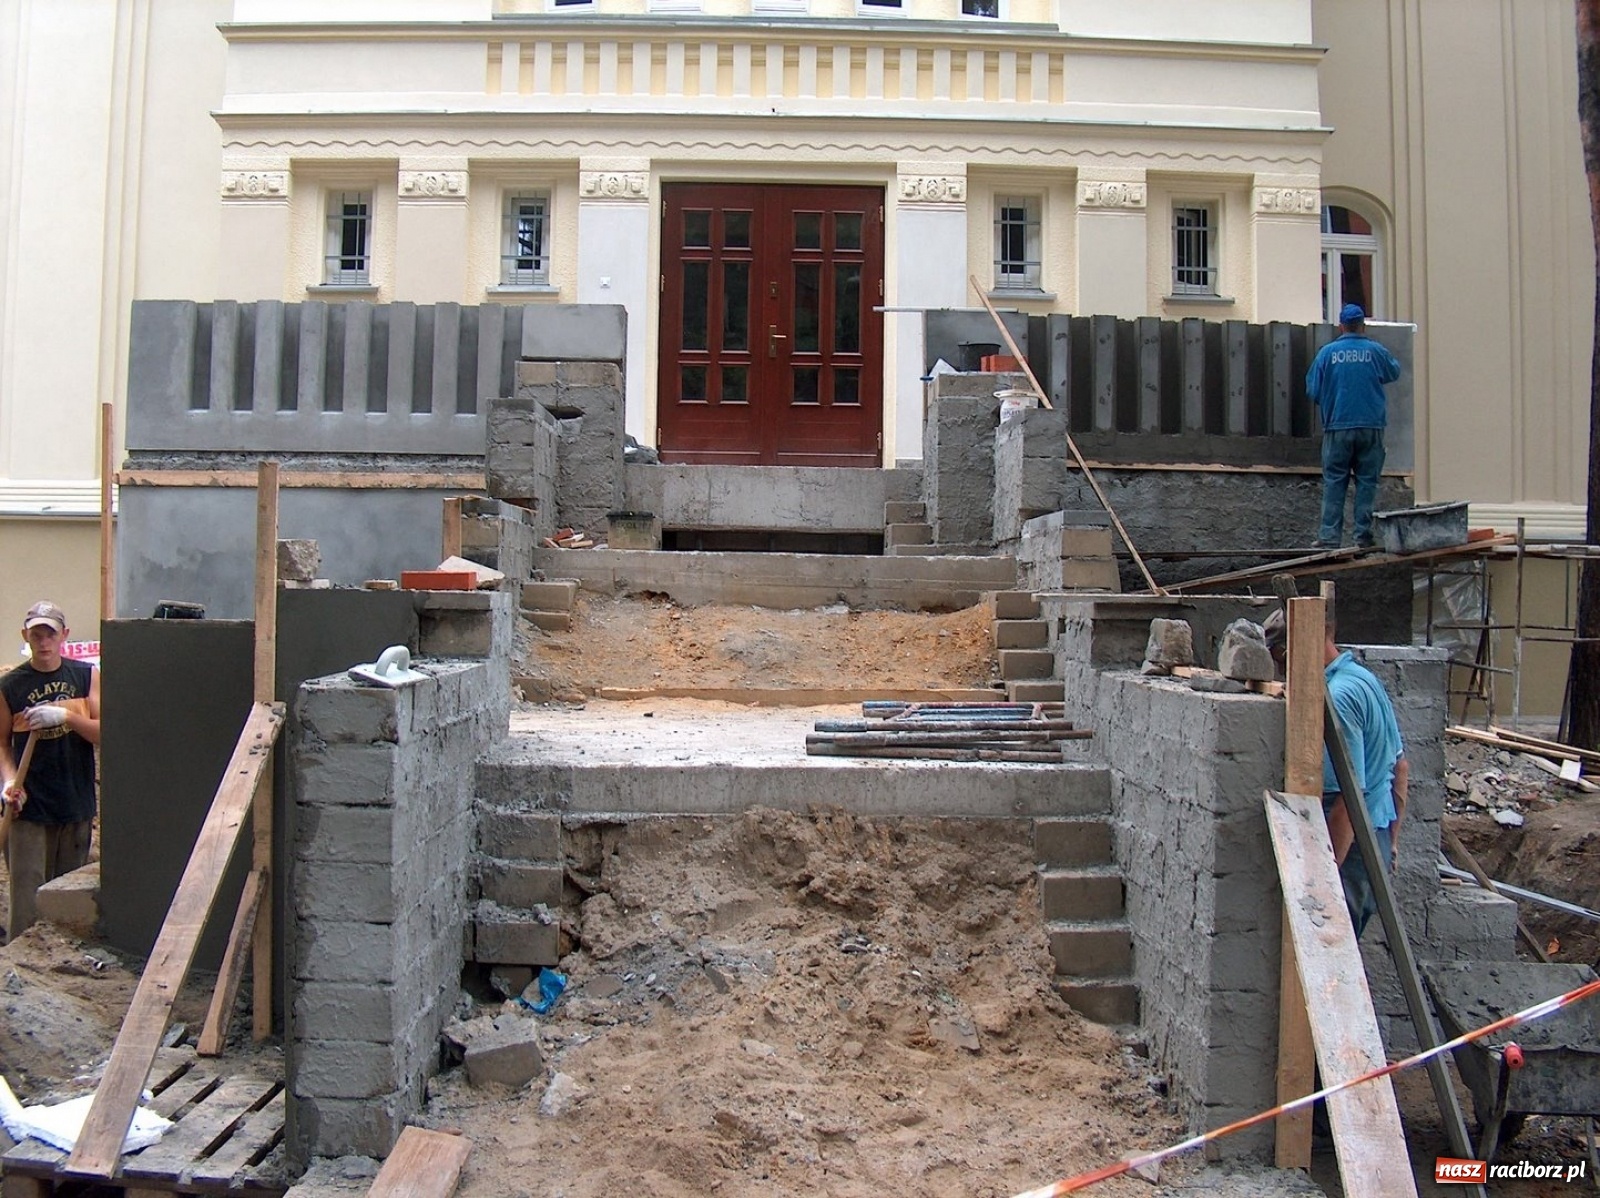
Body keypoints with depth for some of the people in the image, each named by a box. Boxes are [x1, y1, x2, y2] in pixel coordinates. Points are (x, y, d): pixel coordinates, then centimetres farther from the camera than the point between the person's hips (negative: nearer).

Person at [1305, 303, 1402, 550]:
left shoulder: (1327, 352, -3)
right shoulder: (1376, 351, 0)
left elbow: (1312, 390, -1)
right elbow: (1394, 373, 18)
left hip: (1338, 427, 0)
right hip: (1371, 427, 1)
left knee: (1334, 483, 3)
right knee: (1367, 481, 7)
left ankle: (1329, 536, 0)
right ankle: (1364, 535, 7)